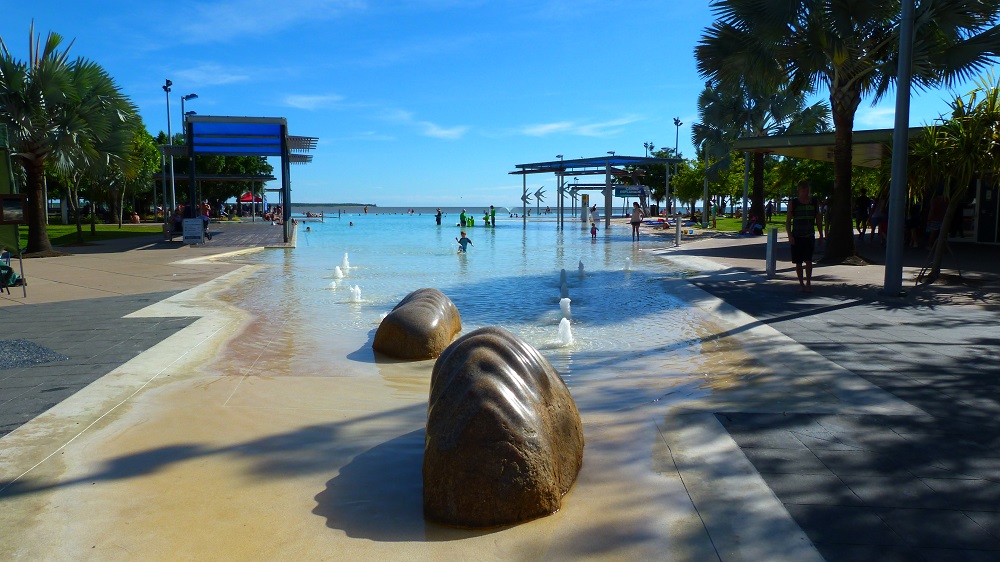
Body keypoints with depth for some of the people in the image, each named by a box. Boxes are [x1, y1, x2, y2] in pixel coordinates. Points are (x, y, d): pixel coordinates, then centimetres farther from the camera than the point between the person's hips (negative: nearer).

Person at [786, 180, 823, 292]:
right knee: (798, 262, 5)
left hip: (810, 236, 1)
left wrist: (821, 234, 14)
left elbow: (818, 219, 15)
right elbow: (788, 221, 0)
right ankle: (801, 283, 16)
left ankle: (808, 282, -3)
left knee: (808, 260, -11)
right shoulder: (793, 203, 1)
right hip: (796, 236, 0)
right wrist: (790, 236, -10)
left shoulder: (814, 202, 7)